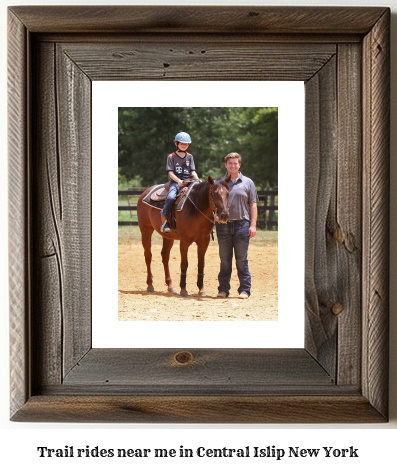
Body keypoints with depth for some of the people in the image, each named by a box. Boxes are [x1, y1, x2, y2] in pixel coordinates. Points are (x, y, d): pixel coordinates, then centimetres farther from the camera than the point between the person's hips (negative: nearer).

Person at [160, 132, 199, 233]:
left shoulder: (190, 157, 16)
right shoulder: (171, 157, 4)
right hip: (175, 182, -4)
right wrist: (178, 181, -21)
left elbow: (193, 172, 12)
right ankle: (163, 221, -21)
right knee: (171, 197, -32)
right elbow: (170, 172, -4)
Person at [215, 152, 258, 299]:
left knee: (242, 259, 0)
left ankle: (244, 290, 7)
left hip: (242, 224, -1)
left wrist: (253, 225, -4)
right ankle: (223, 289, 14)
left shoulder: (247, 182, 7)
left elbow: (253, 205, 5)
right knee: (224, 259, 6)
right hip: (223, 225, 1)